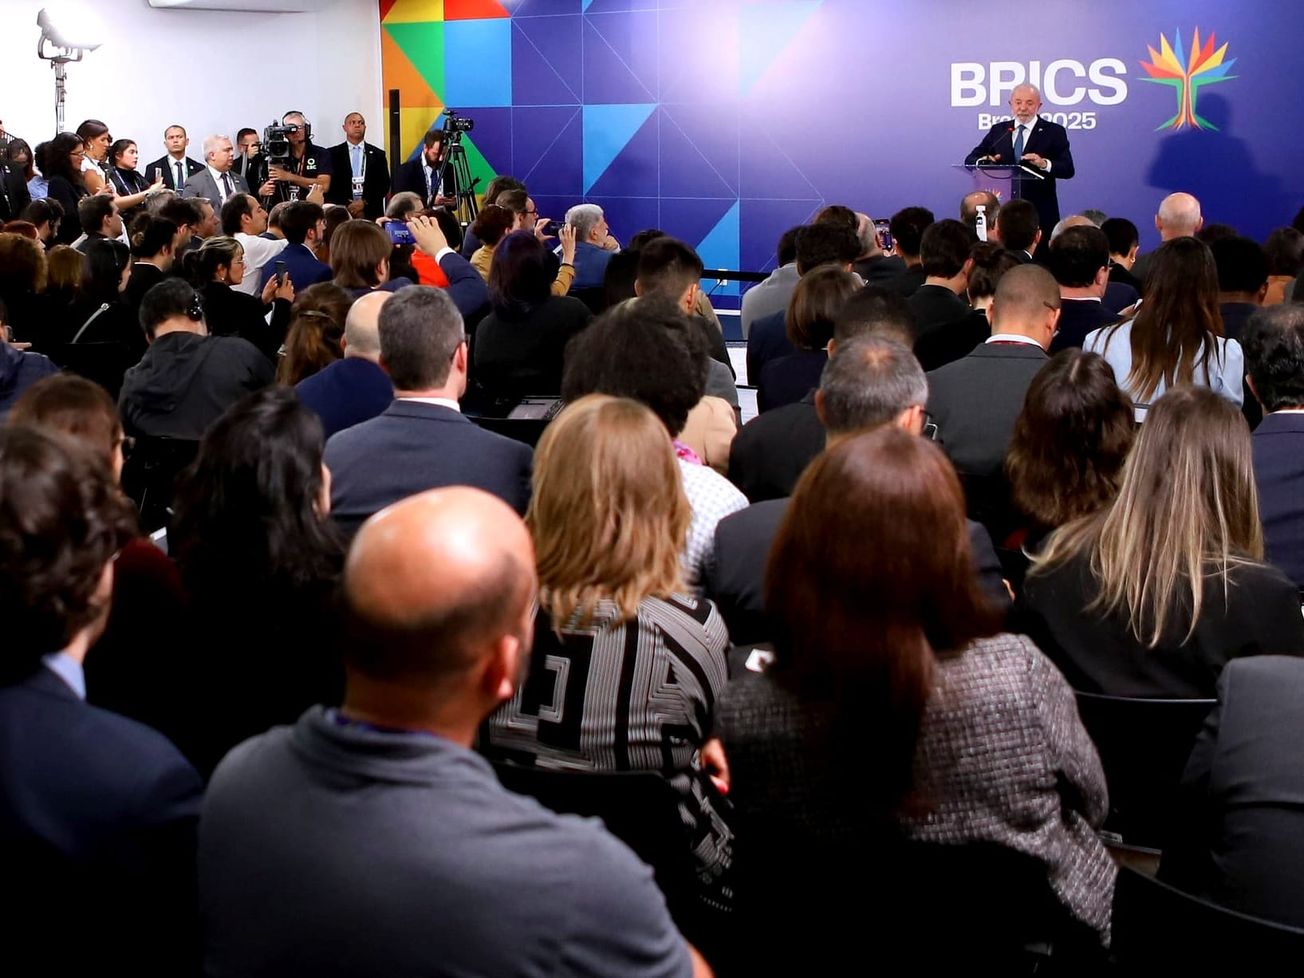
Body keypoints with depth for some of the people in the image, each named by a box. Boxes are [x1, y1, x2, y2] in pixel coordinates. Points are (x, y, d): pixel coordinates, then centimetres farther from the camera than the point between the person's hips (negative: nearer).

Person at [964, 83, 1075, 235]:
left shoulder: (1054, 131, 4)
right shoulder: (998, 130, 13)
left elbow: (1068, 170, -5)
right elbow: (970, 160, 9)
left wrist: (1044, 164, -26)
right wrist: (982, 161, -15)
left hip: (1040, 212, -2)